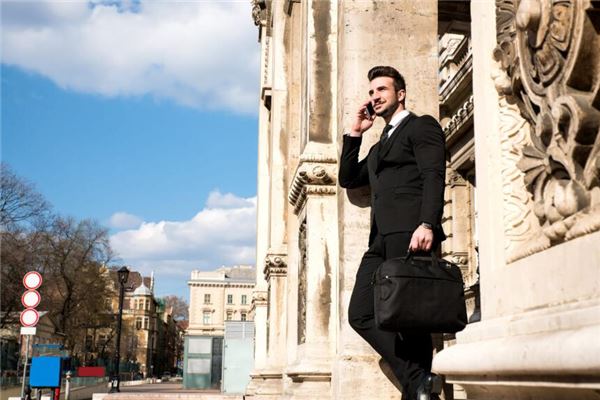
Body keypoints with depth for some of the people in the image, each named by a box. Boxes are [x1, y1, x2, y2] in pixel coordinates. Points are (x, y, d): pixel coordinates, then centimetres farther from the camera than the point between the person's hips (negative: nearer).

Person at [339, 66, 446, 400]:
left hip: (410, 234, -8)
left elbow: (434, 177, -8)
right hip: (381, 240, 8)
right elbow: (348, 178, 28)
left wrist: (426, 225, -22)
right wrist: (355, 133, 22)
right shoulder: (380, 146, 32)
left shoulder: (422, 126, 7)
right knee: (361, 314, -7)